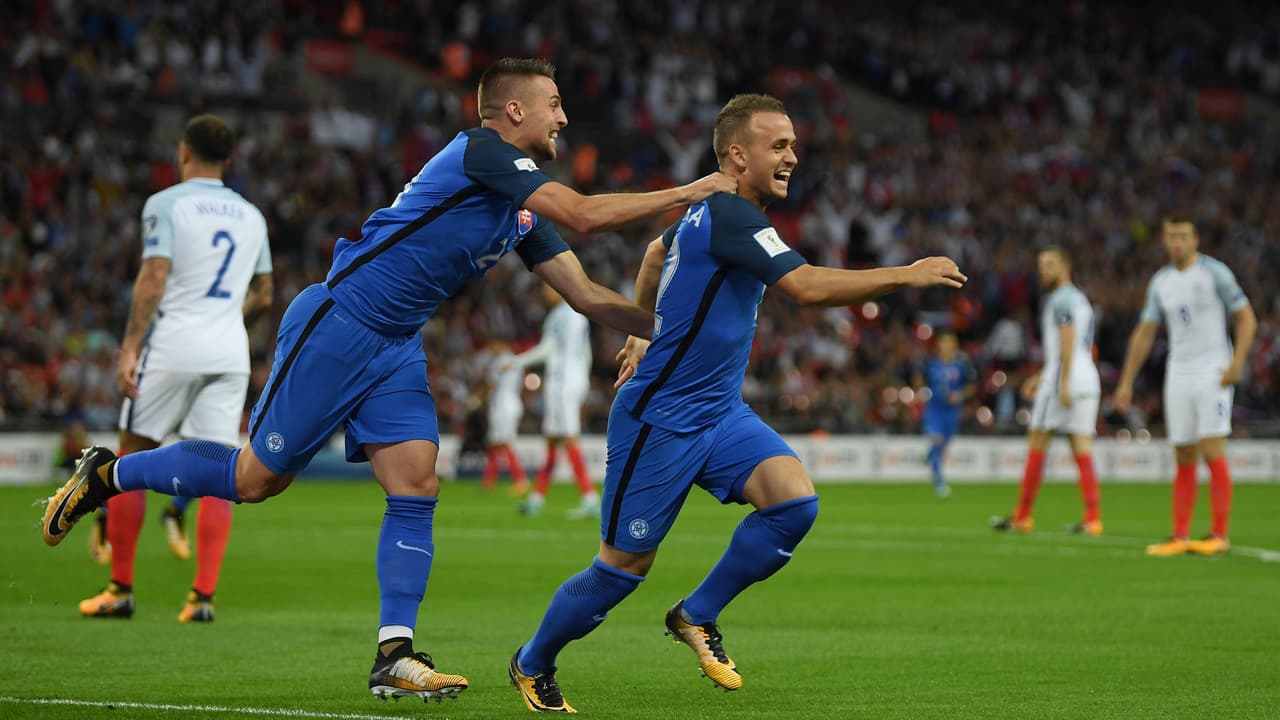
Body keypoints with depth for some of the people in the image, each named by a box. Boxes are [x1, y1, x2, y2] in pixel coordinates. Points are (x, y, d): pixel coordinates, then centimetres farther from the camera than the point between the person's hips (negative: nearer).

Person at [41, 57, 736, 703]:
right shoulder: (481, 151, -15)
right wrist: (684, 194, -15)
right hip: (335, 325, -9)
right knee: (256, 479, -2)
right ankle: (107, 475, 18)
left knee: (416, 485, -6)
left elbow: (585, 294, 15)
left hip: (396, 348, 9)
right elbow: (583, 214, -23)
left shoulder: (523, 212, 12)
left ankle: (394, 656, -6)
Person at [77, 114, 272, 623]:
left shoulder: (166, 204, -3)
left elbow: (153, 279, -13)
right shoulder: (250, 215, 13)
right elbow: (262, 297, 17)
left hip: (173, 349, -4)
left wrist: (130, 347, -13)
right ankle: (203, 595, -5)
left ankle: (120, 589, 7)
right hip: (229, 352, 4)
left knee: (131, 460, 6)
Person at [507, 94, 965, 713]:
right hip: (659, 421, -8)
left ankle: (696, 616, 3)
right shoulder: (728, 216, -20)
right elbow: (808, 286, -30)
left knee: (795, 501, -15)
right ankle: (532, 665, 24)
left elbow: (656, 253, 31)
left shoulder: (712, 211, 10)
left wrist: (642, 333, 40)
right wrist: (908, 275, -26)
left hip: (718, 413, 9)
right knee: (624, 566, 1)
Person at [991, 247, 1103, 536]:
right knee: (1082, 449, 2)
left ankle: (1022, 516, 4)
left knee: (1036, 444, 0)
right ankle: (1092, 517, -8)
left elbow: (1068, 343, -17)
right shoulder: (1081, 300, 23)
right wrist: (1043, 376, 30)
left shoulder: (1060, 300, -7)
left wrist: (1063, 384, -22)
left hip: (1064, 380, -8)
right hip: (1088, 380, 8)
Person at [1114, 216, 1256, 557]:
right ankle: (1180, 537, 6)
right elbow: (1144, 333, 16)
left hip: (1213, 372, -5)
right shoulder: (1161, 282, 12)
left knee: (1212, 452, -11)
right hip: (1178, 373, 5)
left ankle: (1219, 535, -10)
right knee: (1183, 461, 4)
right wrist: (1126, 383, 12)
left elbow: (1247, 318, -4)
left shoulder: (1214, 273, -4)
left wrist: (1236, 363, -16)